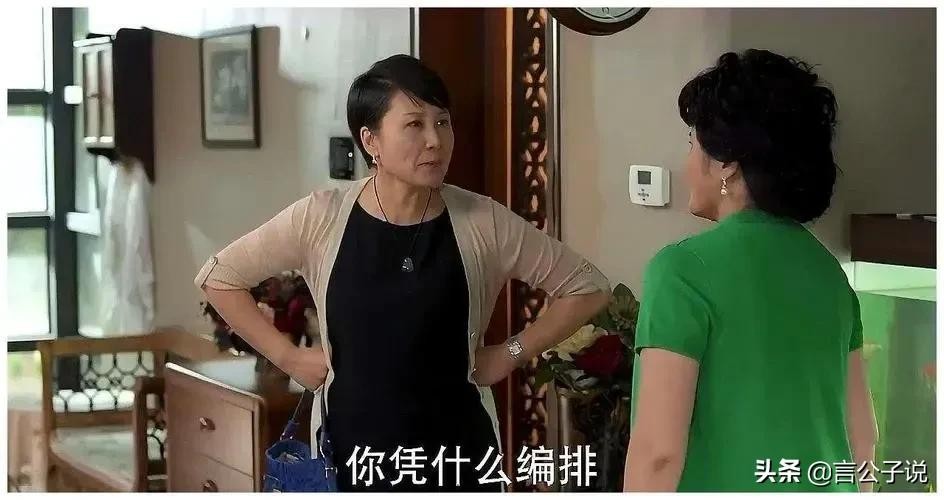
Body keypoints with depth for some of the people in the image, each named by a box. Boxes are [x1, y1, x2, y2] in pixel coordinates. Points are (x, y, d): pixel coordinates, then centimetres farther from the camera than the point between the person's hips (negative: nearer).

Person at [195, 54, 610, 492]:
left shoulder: (483, 223, -7)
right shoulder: (321, 218, -7)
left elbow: (587, 286, 4)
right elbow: (217, 277, 5)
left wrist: (512, 353, -1)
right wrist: (287, 356, 0)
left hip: (457, 449, 0)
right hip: (352, 449, 0)